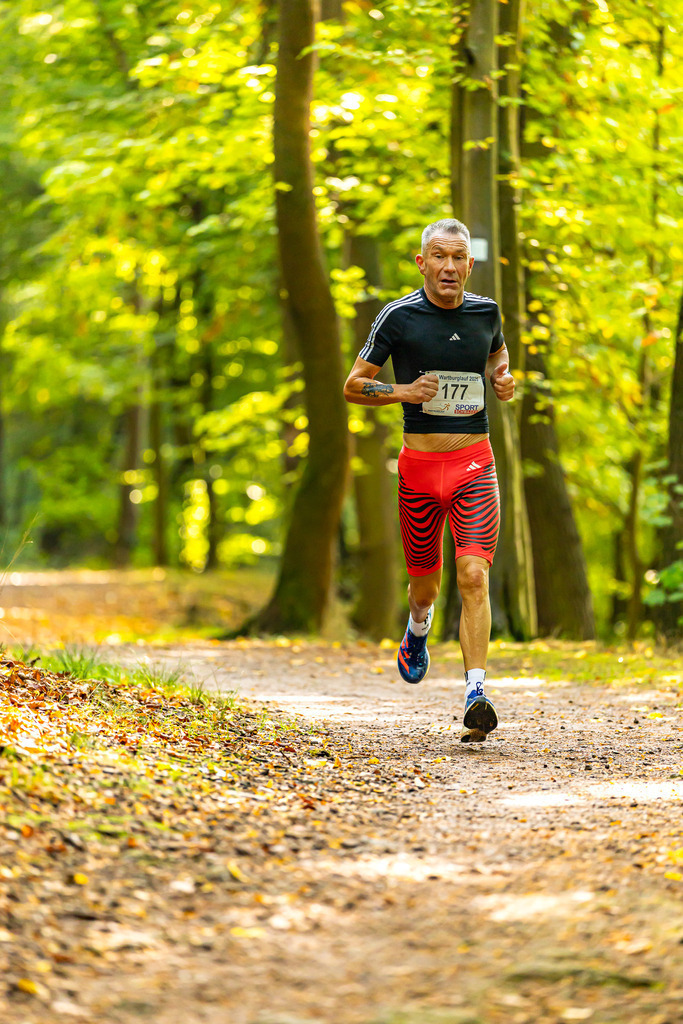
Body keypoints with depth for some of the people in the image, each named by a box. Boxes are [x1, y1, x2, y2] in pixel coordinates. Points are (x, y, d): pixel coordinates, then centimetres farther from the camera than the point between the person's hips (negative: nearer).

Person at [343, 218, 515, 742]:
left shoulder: (486, 311, 4)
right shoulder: (399, 316, -4)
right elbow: (353, 386, 2)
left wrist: (502, 377, 5)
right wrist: (402, 392, -17)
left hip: (475, 464, 0)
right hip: (419, 464, 0)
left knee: (474, 576, -17)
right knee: (425, 582, 11)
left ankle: (476, 694, -22)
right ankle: (418, 630, 48)